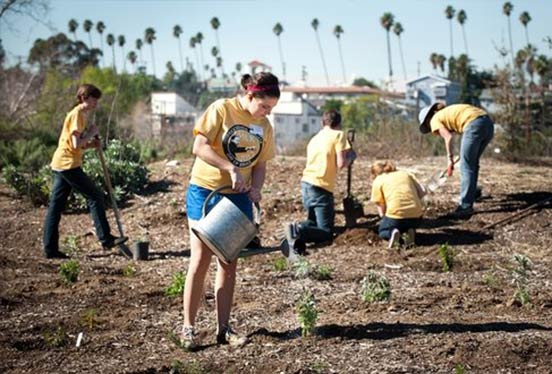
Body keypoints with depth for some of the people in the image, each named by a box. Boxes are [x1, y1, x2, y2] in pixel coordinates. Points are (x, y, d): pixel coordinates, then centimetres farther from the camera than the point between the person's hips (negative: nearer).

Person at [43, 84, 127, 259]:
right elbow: (76, 144, -20)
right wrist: (91, 134, -7)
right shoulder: (77, 114, -12)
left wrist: (91, 144, 7)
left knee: (55, 206, 7)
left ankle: (50, 249, 8)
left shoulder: (82, 115, 19)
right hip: (68, 164, -10)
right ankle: (106, 238, 0)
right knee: (95, 196, -4)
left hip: (60, 165, 10)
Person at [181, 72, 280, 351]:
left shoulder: (264, 126, 6)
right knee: (200, 260, -4)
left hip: (238, 198, 5)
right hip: (205, 191, -5)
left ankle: (223, 328, 15)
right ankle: (188, 328, 5)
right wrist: (231, 169, -26)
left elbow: (260, 164, 11)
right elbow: (199, 147, -18)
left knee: (229, 263, 8)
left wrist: (256, 189, -9)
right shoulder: (221, 109, -12)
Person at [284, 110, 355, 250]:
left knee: (314, 222, 24)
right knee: (326, 233, -3)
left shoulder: (315, 138, 21)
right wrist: (351, 157, 10)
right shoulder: (338, 135, -1)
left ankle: (295, 229, -7)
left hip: (306, 183, 7)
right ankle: (298, 231, -28)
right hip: (321, 187, -7)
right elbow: (341, 164, -10)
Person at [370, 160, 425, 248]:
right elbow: (422, 192, 13)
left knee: (382, 232, 28)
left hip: (396, 213, -3)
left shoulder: (378, 181, 9)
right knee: (410, 226, 38)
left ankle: (392, 233, -9)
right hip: (415, 214, 3)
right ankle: (409, 232, 0)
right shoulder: (406, 174, 22)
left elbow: (381, 206, 3)